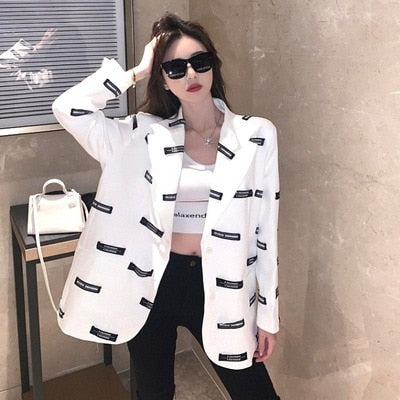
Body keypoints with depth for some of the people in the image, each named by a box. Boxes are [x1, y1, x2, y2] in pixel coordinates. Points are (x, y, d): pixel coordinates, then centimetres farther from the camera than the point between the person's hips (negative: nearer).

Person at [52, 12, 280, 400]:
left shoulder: (256, 135, -5)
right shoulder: (145, 135, -3)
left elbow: (266, 230, -2)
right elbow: (68, 108, -14)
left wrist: (268, 314, 0)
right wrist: (136, 71, -8)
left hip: (218, 286, 0)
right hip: (152, 281, 1)